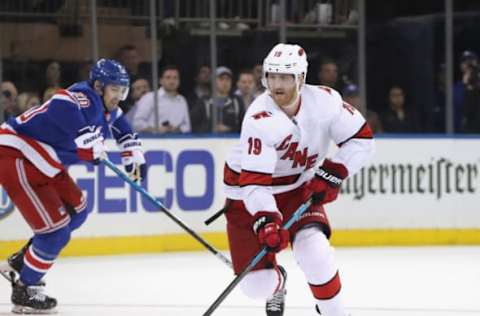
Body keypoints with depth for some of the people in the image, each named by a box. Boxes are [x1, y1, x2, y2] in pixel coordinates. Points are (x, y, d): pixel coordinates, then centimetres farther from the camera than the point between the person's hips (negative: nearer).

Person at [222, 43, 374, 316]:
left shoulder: (325, 101, -17)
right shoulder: (260, 118, -30)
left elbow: (361, 138, -6)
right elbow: (254, 181, -35)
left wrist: (332, 173, -16)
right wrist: (266, 220, -48)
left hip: (298, 186, 2)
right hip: (248, 195, -2)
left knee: (314, 249, -24)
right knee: (256, 283, -6)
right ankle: (276, 285, 33)